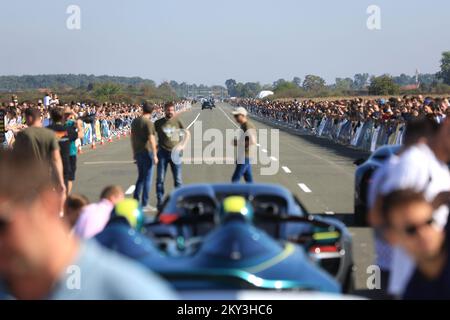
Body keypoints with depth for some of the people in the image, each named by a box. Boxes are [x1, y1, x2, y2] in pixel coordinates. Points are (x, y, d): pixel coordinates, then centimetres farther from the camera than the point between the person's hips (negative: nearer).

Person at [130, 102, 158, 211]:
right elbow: (151, 139, -19)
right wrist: (155, 155, -16)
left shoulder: (135, 121, 9)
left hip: (138, 152, 7)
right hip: (147, 152, -7)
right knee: (147, 178, -1)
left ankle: (135, 200, 18)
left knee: (141, 177, 19)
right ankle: (144, 204, 0)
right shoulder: (148, 122, -14)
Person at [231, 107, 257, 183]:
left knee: (235, 179, -6)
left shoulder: (248, 127, -21)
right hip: (243, 156, 10)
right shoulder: (243, 125, 10)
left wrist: (239, 143, -21)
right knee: (248, 179, 15)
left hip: (245, 157, -10)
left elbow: (253, 142, -29)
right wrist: (238, 141, 7)